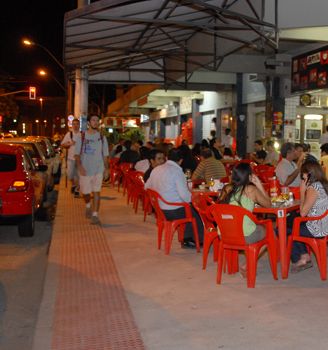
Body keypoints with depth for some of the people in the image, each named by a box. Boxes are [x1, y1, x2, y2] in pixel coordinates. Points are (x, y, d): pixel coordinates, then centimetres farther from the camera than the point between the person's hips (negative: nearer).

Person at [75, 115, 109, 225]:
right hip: (85, 169, 0)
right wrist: (80, 166, -13)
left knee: (96, 192, -7)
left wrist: (106, 168, 4)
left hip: (98, 169, 0)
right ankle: (88, 206, 39)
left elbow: (105, 155, 11)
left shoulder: (102, 138, 7)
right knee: (85, 192, 8)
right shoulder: (82, 137, 1)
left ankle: (95, 215, -5)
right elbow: (77, 154, 0)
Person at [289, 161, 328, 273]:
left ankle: (297, 260, 20)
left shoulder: (313, 188, -20)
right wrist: (305, 191, 7)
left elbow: (303, 213, -16)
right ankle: (304, 256, 21)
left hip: (317, 230, -9)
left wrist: (302, 191, -10)